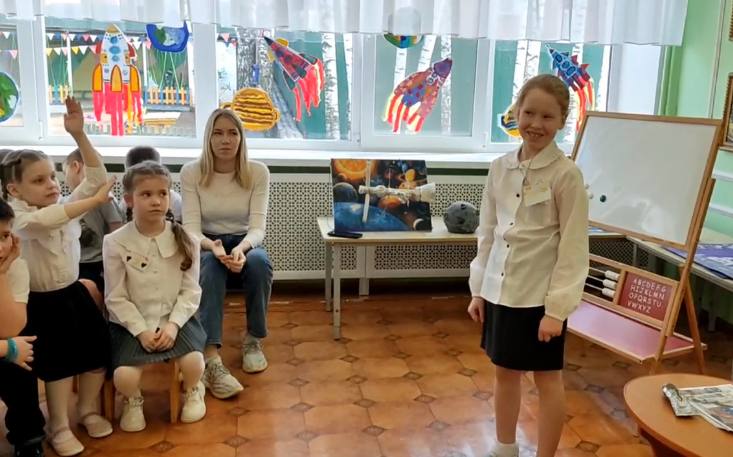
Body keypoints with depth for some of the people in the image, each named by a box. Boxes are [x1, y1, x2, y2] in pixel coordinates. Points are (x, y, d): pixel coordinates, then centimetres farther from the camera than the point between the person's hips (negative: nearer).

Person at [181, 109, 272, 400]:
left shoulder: (258, 172, -9)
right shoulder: (191, 172, -10)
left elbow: (257, 226, -16)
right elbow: (190, 228, -16)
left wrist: (241, 248, -39)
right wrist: (214, 246, -39)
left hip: (245, 243, 1)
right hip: (206, 246, -1)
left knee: (259, 261, -35)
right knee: (211, 265, -37)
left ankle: (254, 340, -12)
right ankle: (211, 358, -45)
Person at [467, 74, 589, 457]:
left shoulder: (566, 174, -13)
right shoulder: (500, 168, 3)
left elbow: (573, 247, -12)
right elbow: (487, 233, 8)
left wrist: (557, 307, -14)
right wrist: (478, 288, 9)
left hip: (541, 296, -5)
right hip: (500, 291, 6)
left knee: (547, 380, 11)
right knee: (504, 372, 19)